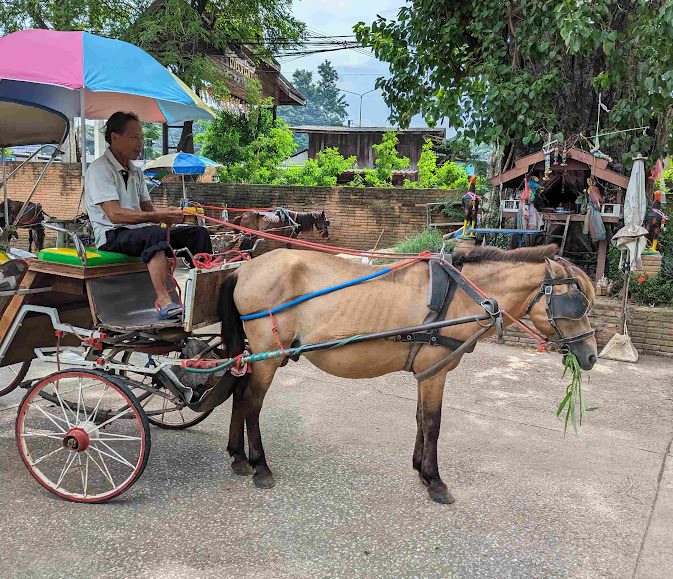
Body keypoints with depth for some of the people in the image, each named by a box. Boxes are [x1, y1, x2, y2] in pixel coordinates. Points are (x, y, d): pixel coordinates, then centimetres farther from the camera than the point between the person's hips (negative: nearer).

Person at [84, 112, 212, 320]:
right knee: (156, 233, -39)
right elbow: (115, 214, -20)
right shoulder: (99, 169, -8)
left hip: (139, 232, 8)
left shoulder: (136, 172, 21)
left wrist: (168, 214, -8)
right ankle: (164, 303, -47)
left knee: (199, 233, -6)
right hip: (112, 236, -8)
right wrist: (159, 216, -25)